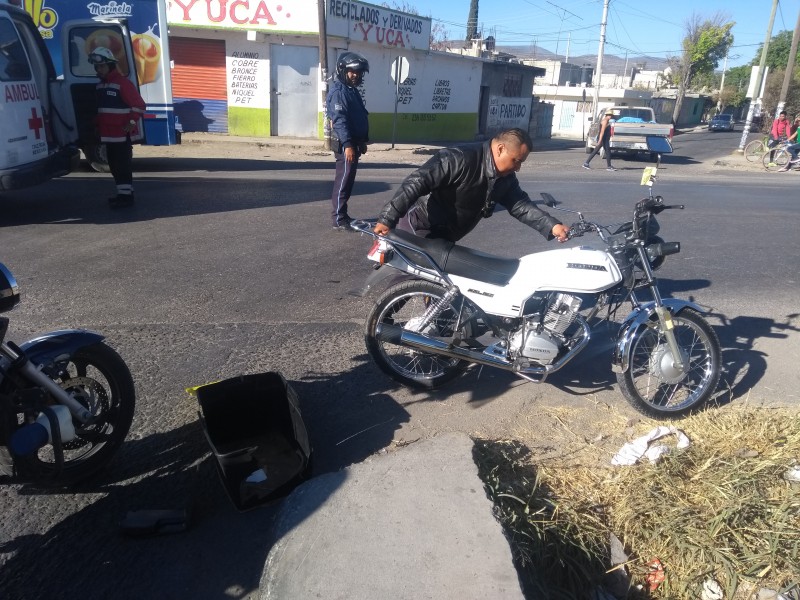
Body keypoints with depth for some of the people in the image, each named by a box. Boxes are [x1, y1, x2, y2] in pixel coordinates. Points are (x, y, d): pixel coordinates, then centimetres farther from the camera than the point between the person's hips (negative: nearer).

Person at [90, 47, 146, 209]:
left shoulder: (123, 83, -11)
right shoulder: (100, 86, 17)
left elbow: (138, 105, -16)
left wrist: (131, 123, -21)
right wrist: (97, 124, 18)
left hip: (122, 134, -9)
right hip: (108, 134, 9)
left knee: (123, 165, -7)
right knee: (114, 164, 13)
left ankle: (125, 195, -3)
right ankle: (124, 193, 22)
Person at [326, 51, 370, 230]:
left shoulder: (353, 91, 19)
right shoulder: (338, 92, -13)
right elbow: (339, 120, -23)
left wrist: (363, 141, 24)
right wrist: (347, 144, -30)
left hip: (353, 143, 10)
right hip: (345, 144, -10)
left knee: (348, 180, 12)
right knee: (343, 180, -9)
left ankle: (343, 215, 20)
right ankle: (338, 219, -6)